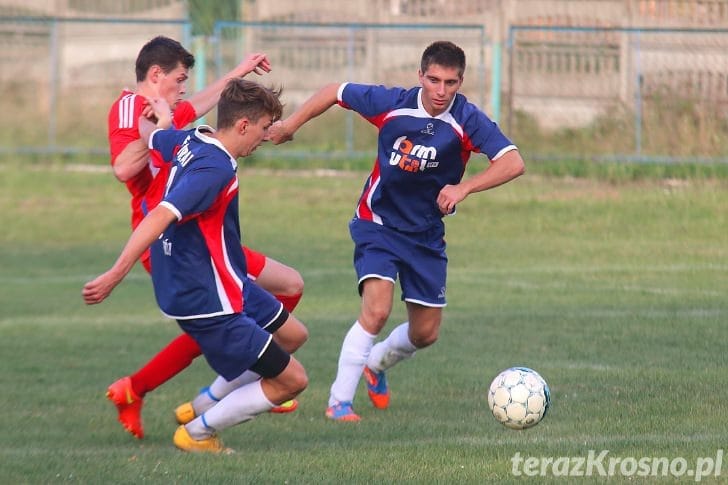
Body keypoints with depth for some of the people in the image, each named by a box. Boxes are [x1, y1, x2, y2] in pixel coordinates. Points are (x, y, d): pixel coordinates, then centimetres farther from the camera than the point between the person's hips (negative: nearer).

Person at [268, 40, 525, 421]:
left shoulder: (467, 121, -18)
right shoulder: (391, 104, -17)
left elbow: (513, 163, -29)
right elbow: (334, 92, -2)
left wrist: (463, 188, -40)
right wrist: (289, 126, 1)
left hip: (426, 234, 3)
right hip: (379, 224, -3)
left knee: (426, 333, 9)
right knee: (376, 310, -24)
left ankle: (375, 365, 41)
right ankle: (339, 401, -14)